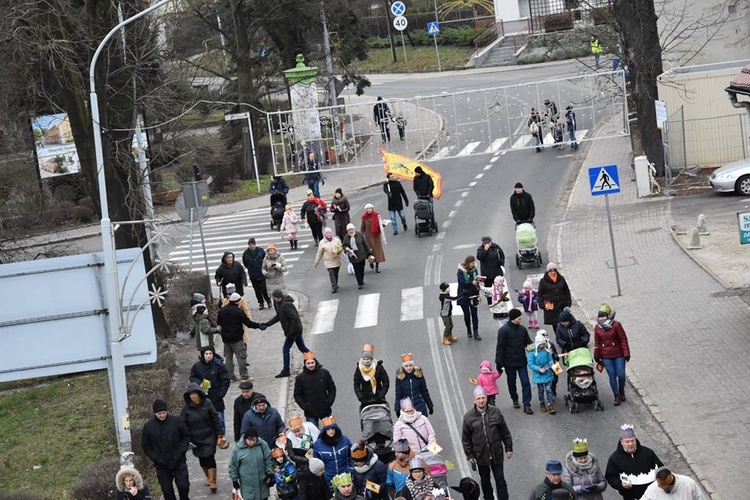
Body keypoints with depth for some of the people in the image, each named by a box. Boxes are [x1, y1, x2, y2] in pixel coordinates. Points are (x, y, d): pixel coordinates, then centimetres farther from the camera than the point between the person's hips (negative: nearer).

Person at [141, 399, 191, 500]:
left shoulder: (177, 421, -5)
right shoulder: (148, 426, -3)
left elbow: (186, 436, 4)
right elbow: (145, 445, 5)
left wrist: (181, 452, -7)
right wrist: (155, 458, -6)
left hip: (179, 462, -1)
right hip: (161, 465, 1)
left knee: (183, 486, -2)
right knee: (167, 490, 6)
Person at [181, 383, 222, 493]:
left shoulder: (207, 403, -9)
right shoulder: (187, 408, -6)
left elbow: (215, 418, -4)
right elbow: (183, 424, -1)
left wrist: (219, 434, -5)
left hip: (209, 437, -2)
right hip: (196, 439, 2)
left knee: (210, 458, -7)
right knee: (202, 459, 12)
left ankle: (212, 482, -3)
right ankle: (208, 477, 34)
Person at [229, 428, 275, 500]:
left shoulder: (263, 445, -8)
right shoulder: (238, 449, -10)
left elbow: (268, 460, 1)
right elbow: (233, 466, 0)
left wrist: (269, 473, -5)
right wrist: (234, 480, 2)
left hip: (262, 483, 2)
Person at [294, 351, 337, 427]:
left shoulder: (324, 373, 0)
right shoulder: (300, 378, -3)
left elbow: (332, 389, 8)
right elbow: (297, 396, 4)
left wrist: (329, 402, -3)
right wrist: (305, 407, -8)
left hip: (325, 411, 1)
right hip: (310, 413, -1)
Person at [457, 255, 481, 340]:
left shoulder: (474, 270, 0)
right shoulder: (461, 271, -11)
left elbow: (477, 282, 5)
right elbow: (462, 282, -20)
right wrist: (472, 283, -35)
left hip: (473, 295, 2)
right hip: (464, 296, -2)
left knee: (474, 314, 0)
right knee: (466, 314, 9)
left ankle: (476, 333, 3)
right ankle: (468, 330, 30)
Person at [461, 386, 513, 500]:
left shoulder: (495, 412, -4)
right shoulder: (469, 416, -6)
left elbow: (505, 432, 4)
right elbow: (465, 438, 0)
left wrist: (509, 448, 4)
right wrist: (469, 455, -1)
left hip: (496, 454, 0)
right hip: (480, 455, 0)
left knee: (500, 479, 4)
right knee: (485, 481, 13)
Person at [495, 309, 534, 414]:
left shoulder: (522, 329, 2)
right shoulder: (503, 330, -12)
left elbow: (528, 343, 14)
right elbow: (500, 348, -10)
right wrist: (498, 363, -12)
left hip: (521, 361, 3)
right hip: (509, 362, -3)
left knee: (525, 382, -5)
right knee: (511, 382, 13)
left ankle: (526, 405, -3)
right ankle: (515, 400, 36)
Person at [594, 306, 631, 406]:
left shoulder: (616, 325, -10)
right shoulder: (597, 328, 0)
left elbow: (623, 340, -7)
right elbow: (597, 344, 9)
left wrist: (626, 353, -9)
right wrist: (597, 356, 12)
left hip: (618, 355, -2)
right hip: (606, 357, 2)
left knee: (621, 375, -2)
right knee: (612, 376, 1)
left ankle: (621, 391, 25)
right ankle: (617, 396, 13)